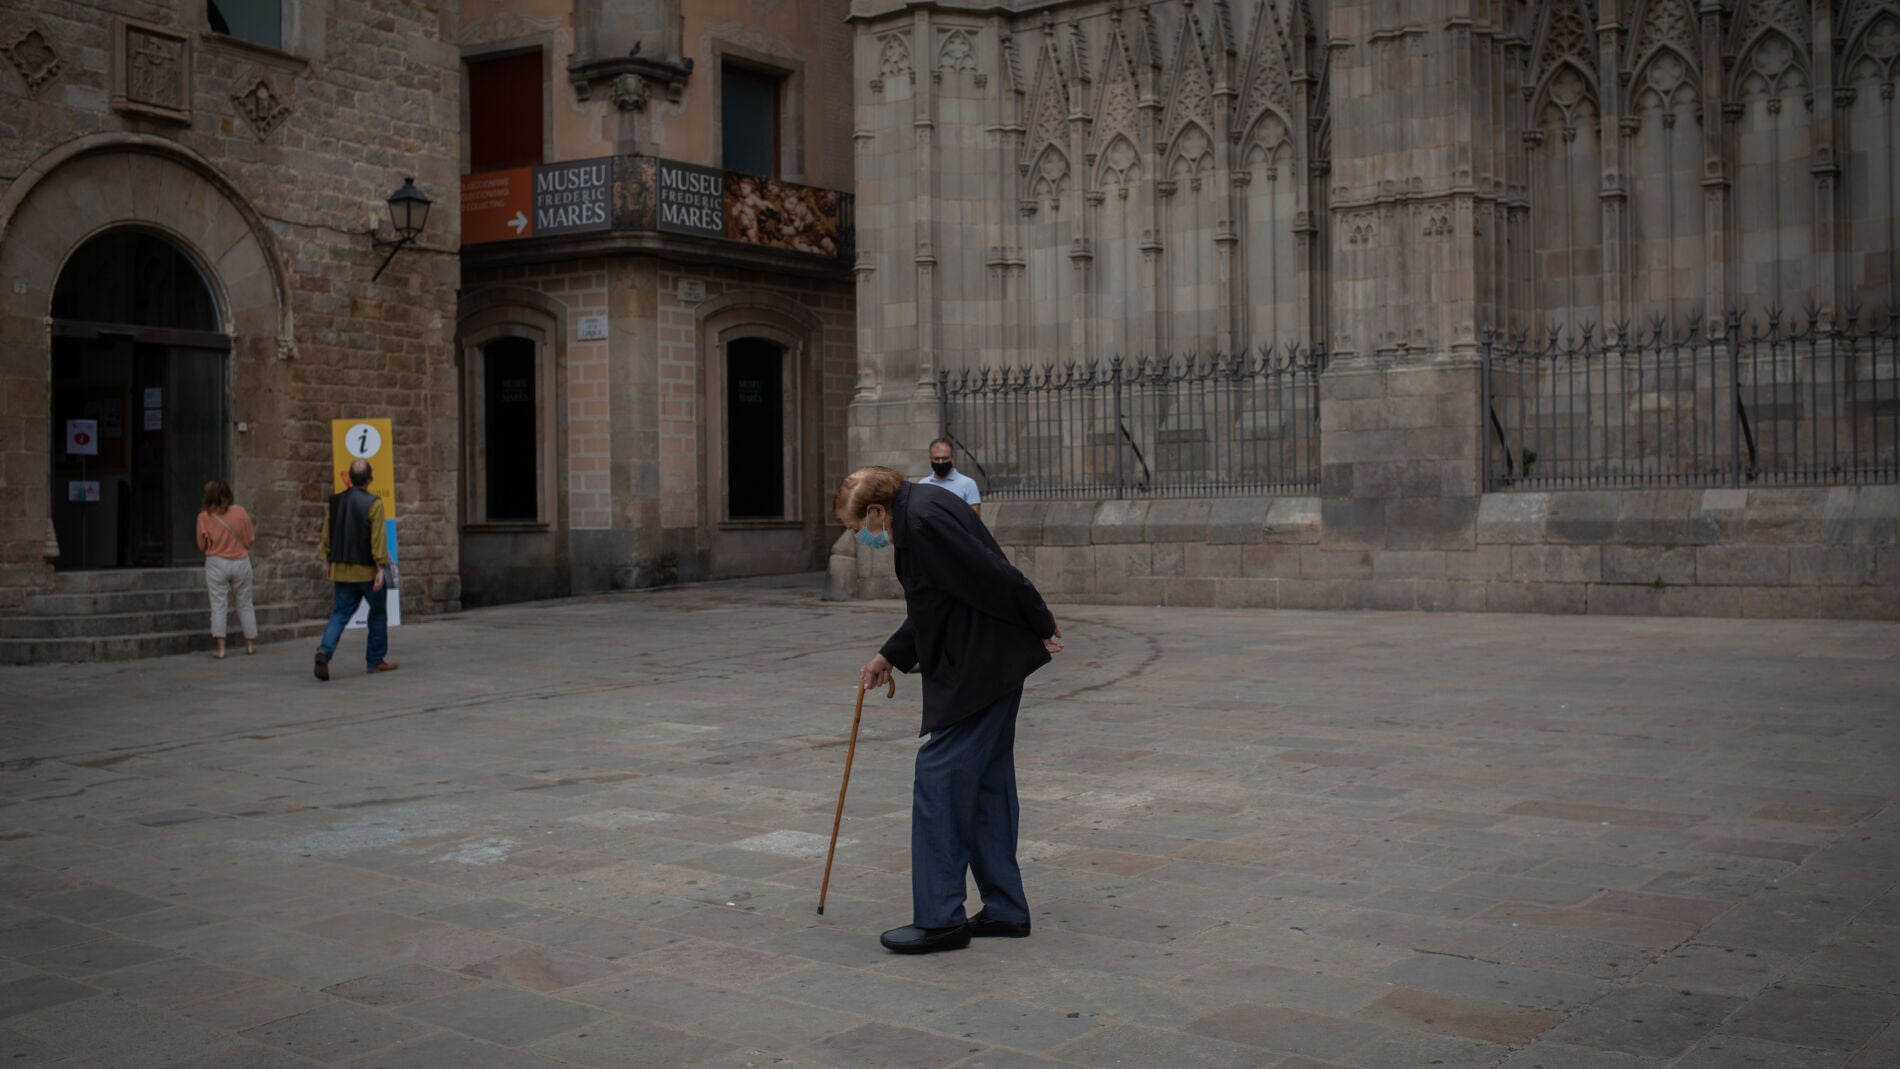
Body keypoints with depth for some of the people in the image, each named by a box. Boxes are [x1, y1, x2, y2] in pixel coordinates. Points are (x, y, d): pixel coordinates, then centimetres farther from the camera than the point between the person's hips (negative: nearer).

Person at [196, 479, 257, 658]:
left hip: (216, 564, -1)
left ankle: (221, 648, -6)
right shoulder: (240, 512, -7)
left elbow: (202, 545, 0)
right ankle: (251, 644, 20)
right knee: (244, 604, 13)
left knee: (218, 605, 1)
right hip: (241, 562, 1)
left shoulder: (204, 517, -8)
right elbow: (250, 539, 1)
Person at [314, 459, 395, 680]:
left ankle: (325, 650, -16)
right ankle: (376, 661, 16)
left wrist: (331, 563, 19)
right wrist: (380, 569, -14)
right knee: (378, 613, 11)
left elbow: (326, 537, 10)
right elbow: (377, 539, -16)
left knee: (340, 613, 8)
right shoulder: (373, 503, -12)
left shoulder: (335, 502, 5)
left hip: (342, 570, 4)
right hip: (367, 570, -4)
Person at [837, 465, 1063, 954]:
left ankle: (939, 918, -2)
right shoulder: (915, 515, 15)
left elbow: (995, 577, -22)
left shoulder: (924, 519, -19)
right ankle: (1005, 910, 22)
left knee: (939, 777, -7)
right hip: (988, 670, 11)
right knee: (987, 783, 14)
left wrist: (1041, 626, -11)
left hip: (979, 670, -11)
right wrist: (889, 656, 21)